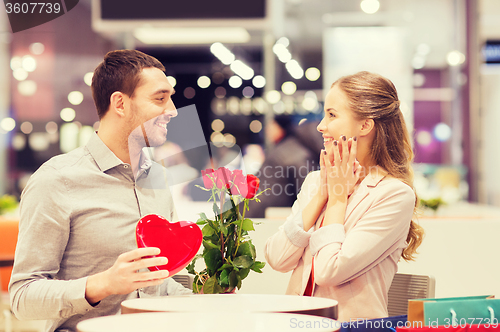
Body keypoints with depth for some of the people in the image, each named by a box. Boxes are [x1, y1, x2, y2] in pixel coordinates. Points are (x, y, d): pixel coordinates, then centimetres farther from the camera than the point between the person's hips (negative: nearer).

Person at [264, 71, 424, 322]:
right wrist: (322, 193, -2)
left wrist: (338, 197, -5)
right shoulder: (315, 180, 11)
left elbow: (330, 270, -16)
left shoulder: (395, 195, -8)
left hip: (351, 323, -5)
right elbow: (277, 259, 0)